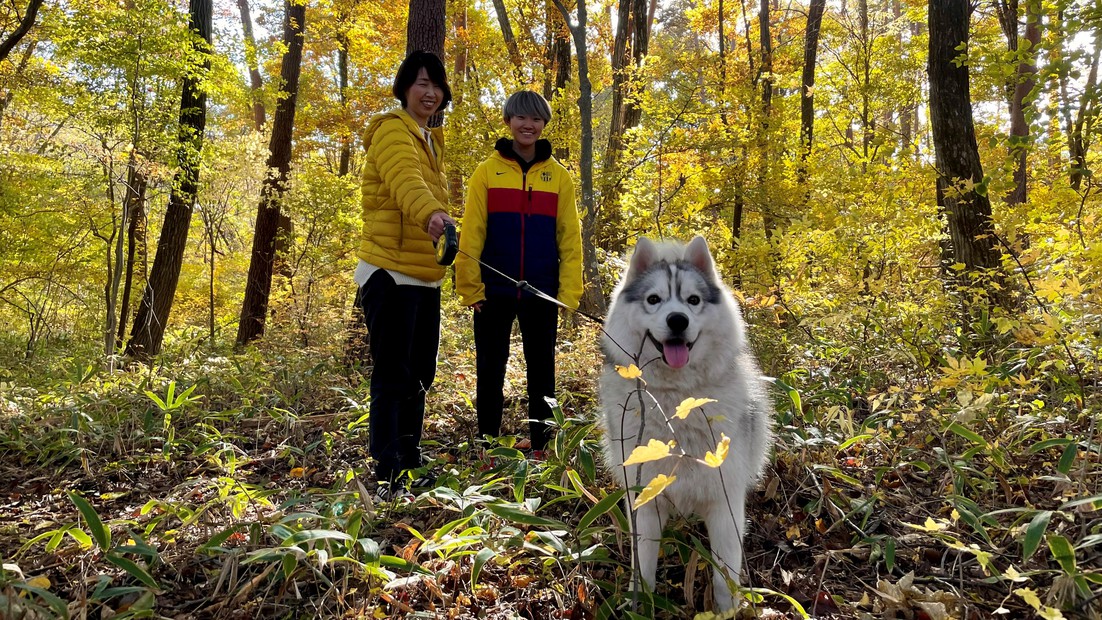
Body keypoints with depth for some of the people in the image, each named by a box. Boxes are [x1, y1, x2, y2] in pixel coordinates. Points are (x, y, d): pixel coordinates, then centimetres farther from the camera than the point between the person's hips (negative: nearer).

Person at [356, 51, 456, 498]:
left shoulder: (431, 140, 21)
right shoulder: (392, 131, -9)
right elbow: (406, 181, -31)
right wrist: (432, 213, -49)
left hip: (425, 277, 9)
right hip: (390, 273, -9)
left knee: (419, 376, 13)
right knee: (392, 377, -7)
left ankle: (409, 465, 25)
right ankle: (387, 474, 0)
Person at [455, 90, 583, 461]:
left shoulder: (559, 176, 6)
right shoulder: (488, 171, 2)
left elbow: (569, 238, 3)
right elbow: (471, 235, -1)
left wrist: (569, 292, -4)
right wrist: (470, 288, -8)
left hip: (541, 294, 1)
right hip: (494, 291, -1)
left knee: (541, 371, 10)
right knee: (490, 371, 7)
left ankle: (540, 447, 22)